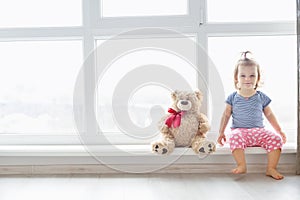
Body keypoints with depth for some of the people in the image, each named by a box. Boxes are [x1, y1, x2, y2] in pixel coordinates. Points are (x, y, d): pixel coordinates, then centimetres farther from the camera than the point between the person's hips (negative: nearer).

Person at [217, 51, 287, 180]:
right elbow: (226, 115, 9)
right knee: (234, 137, -36)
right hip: (239, 131, -2)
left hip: (259, 131, 2)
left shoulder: (261, 97, 6)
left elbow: (269, 115, 16)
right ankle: (242, 166, -29)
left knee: (276, 139, -23)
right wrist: (221, 132, 7)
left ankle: (271, 168, -15)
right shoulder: (233, 98, 3)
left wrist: (279, 130, 14)